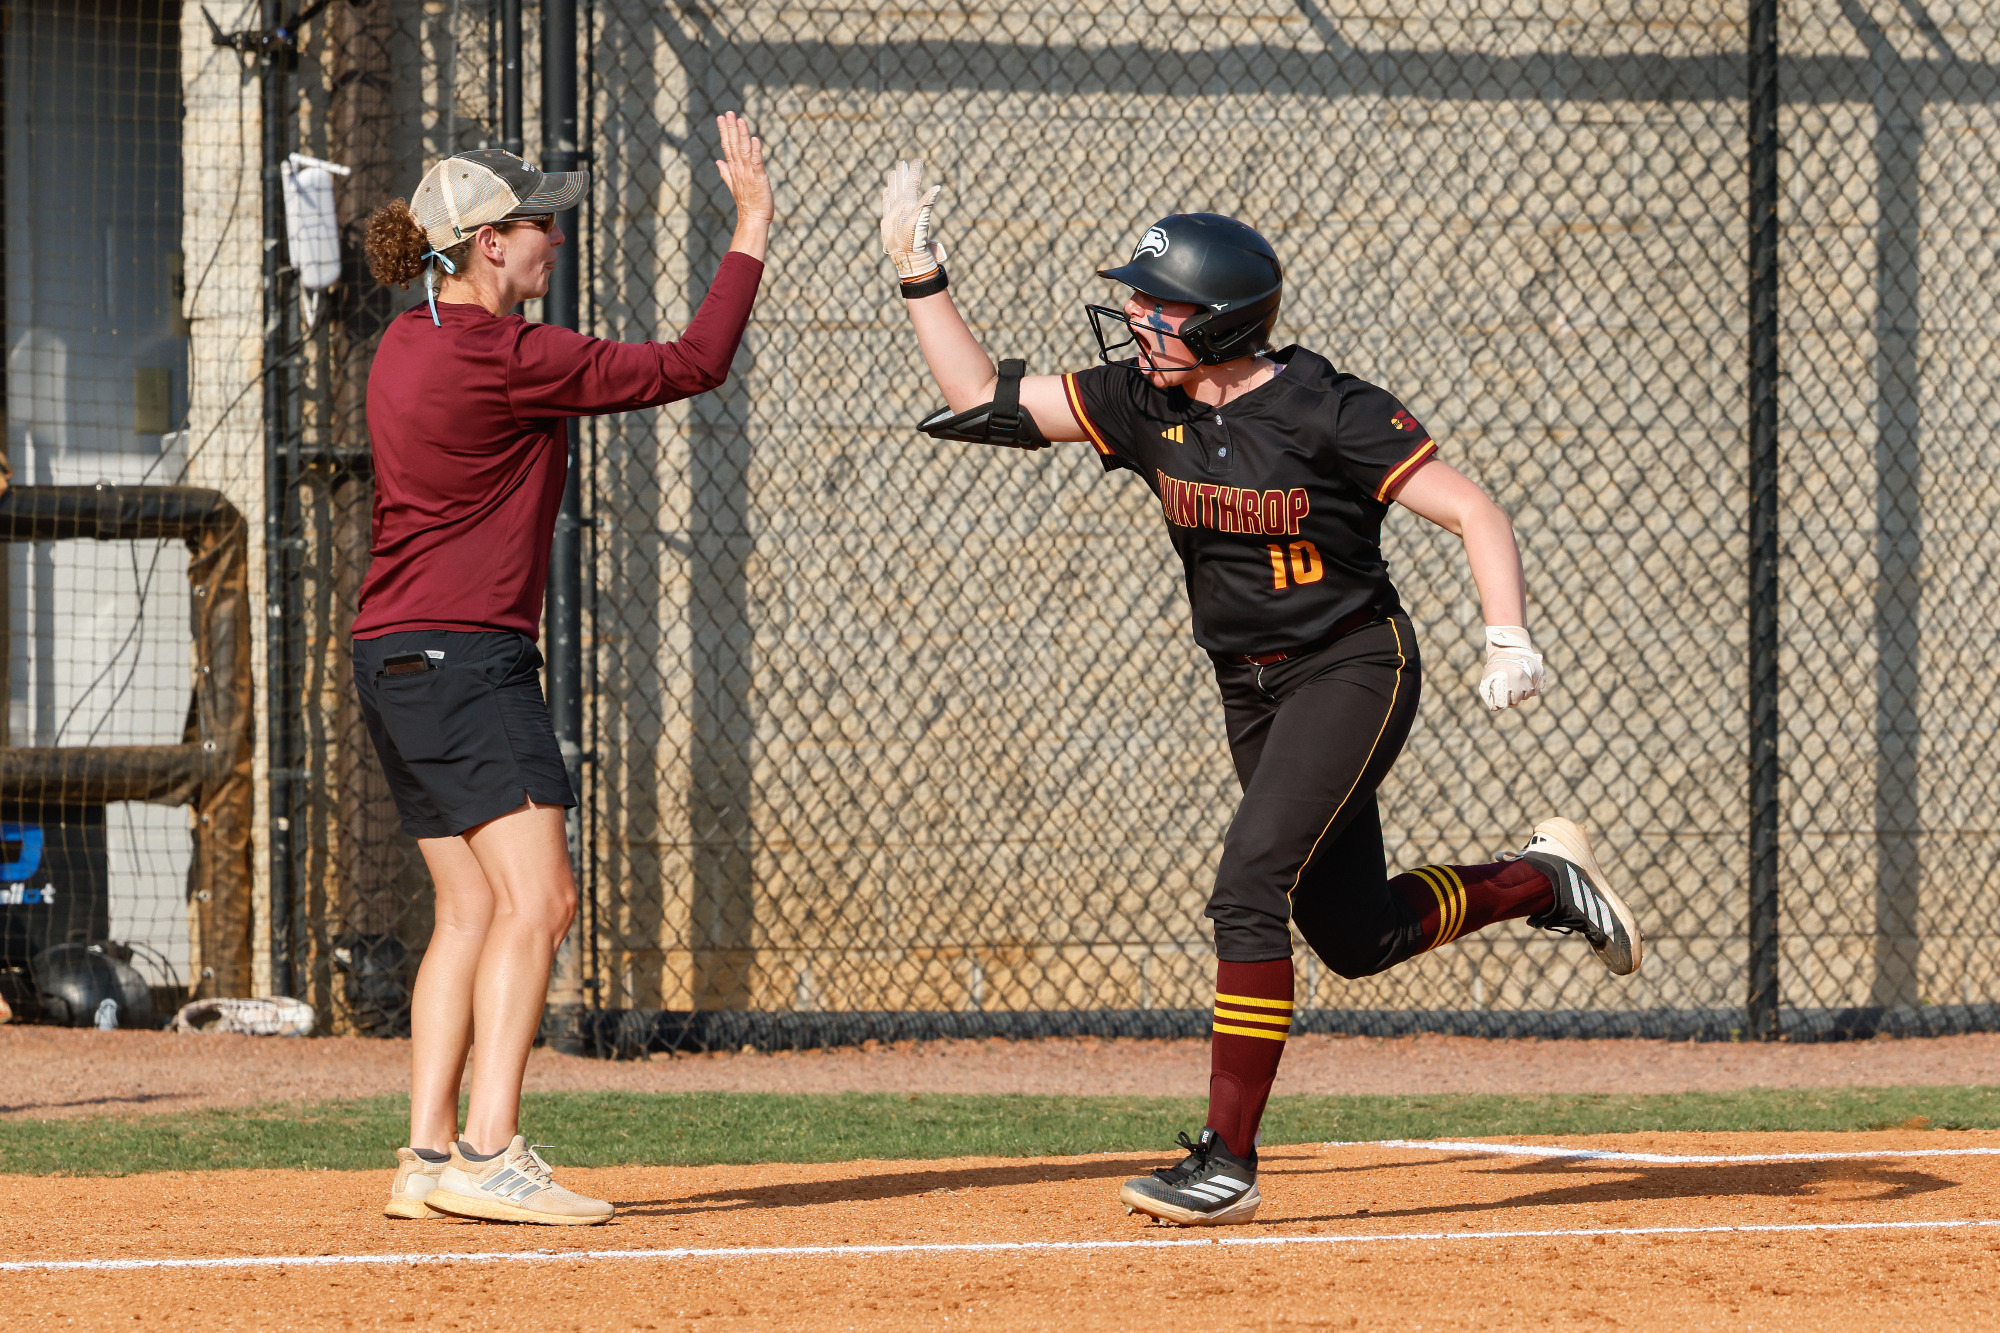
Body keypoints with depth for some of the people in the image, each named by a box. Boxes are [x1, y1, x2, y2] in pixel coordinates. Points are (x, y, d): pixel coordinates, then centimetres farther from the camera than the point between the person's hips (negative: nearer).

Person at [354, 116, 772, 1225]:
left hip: (396, 660, 10)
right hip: (466, 663, -10)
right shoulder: (502, 358, -17)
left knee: (472, 907, 10)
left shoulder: (410, 345, 11)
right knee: (534, 897, -14)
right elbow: (692, 365, -13)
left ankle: (429, 1156, 8)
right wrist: (752, 226, -6)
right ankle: (488, 1155, -23)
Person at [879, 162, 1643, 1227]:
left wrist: (1508, 637, -28)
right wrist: (921, 276, -5)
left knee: (1248, 886, -21)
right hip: (1251, 691, 7)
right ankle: (1543, 880, 36)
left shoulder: (1325, 412, -17)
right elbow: (983, 400, 3)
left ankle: (1227, 1160, -18)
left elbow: (1470, 510, -15)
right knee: (1354, 936, 10)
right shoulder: (1141, 402, 0)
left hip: (1354, 668, -7)